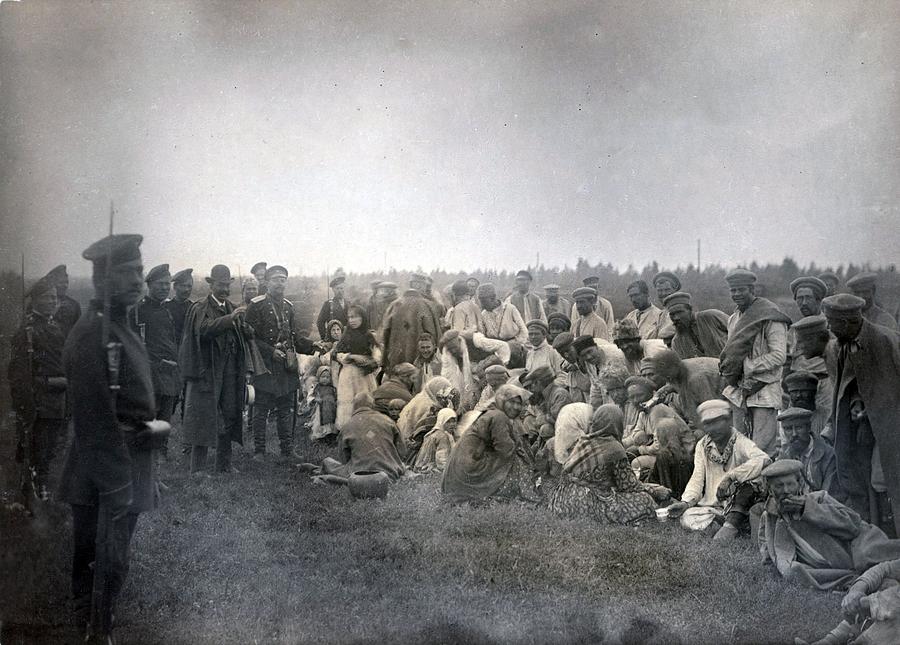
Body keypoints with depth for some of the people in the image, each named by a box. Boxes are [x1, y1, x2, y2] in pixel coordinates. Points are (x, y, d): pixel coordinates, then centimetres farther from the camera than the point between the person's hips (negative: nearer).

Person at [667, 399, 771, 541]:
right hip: (712, 505, 4)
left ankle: (732, 524, -24)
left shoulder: (740, 442, -10)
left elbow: (764, 460, -30)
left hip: (738, 504, -4)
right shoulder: (702, 446, 7)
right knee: (687, 519, -25)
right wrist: (686, 502, -16)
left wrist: (731, 476, -38)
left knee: (748, 480, -33)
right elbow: (697, 478, 2)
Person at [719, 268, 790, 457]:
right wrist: (726, 367, 1)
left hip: (764, 391, -8)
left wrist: (747, 366, -17)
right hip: (739, 391, 8)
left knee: (762, 450, -8)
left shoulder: (770, 317, -11)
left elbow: (779, 356, -16)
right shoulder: (734, 318, 15)